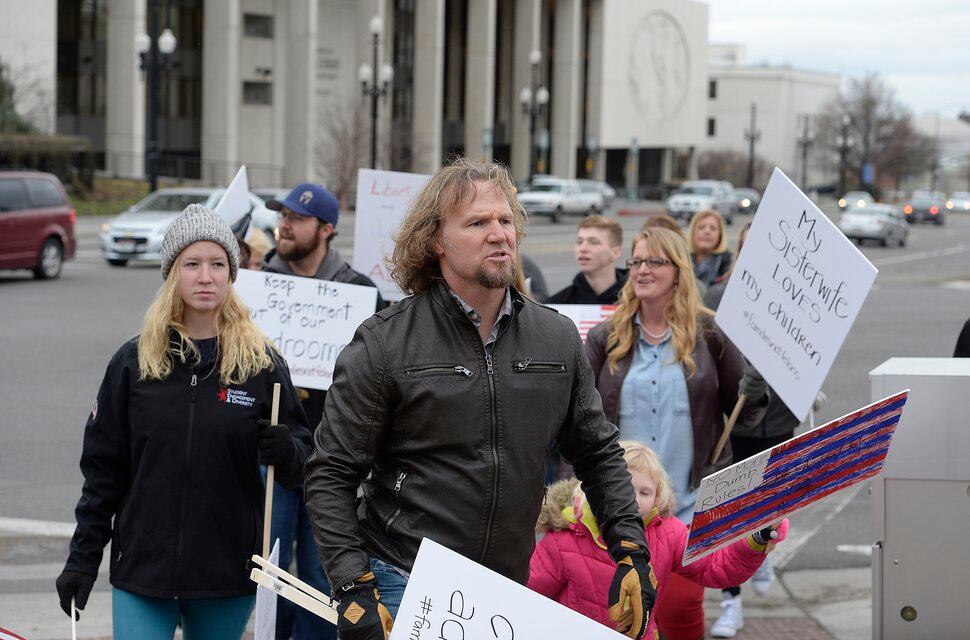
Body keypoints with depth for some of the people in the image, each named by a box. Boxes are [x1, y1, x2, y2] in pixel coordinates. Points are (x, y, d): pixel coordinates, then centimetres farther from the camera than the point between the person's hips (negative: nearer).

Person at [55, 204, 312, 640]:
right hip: (142, 569, 0)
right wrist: (82, 559, 4)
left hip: (229, 574, 0)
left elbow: (299, 467, 4)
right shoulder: (133, 362, 1)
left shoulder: (262, 363, -1)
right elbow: (104, 470, 6)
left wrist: (287, 453, -19)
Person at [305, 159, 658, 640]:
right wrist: (354, 588, -14)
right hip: (403, 590, -4)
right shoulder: (385, 343, -5)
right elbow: (331, 475, -5)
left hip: (509, 594, 4)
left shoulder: (557, 339, 7)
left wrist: (631, 551, 4)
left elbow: (599, 453, 15)